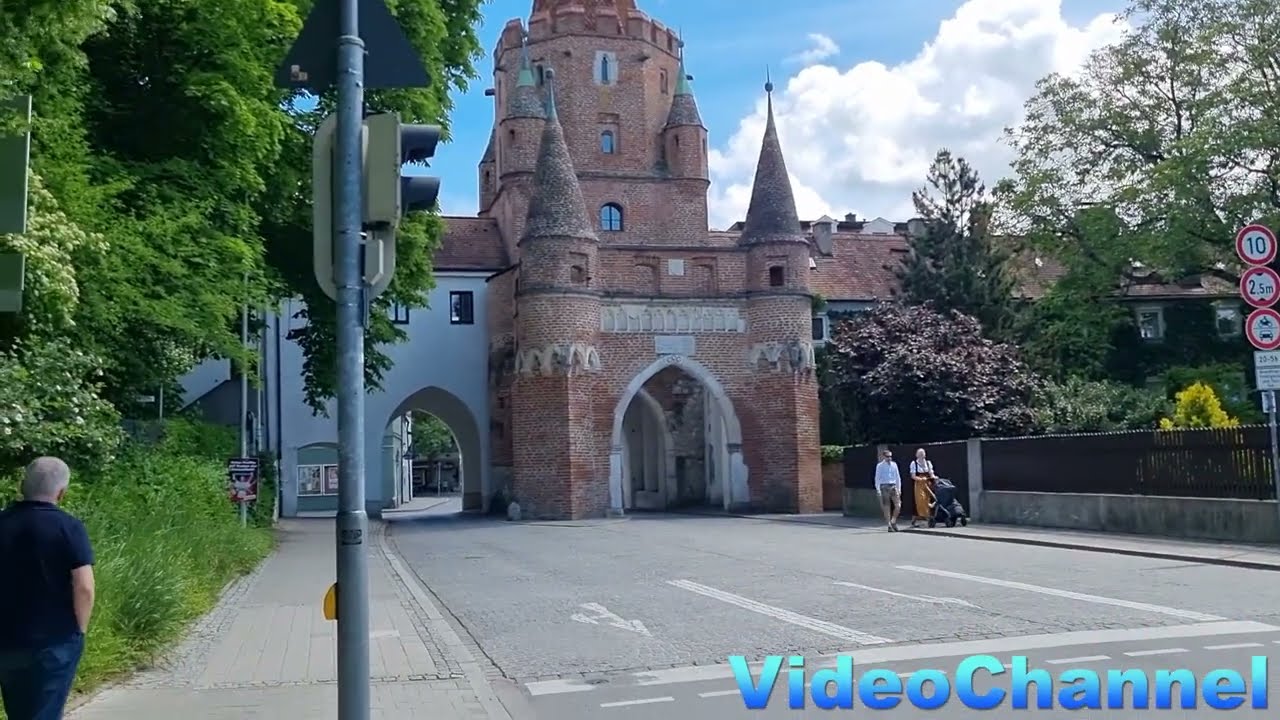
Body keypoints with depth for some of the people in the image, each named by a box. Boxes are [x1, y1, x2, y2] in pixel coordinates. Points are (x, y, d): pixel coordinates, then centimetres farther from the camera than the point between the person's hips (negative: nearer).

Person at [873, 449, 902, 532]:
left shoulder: (894, 464, 9)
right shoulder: (880, 465, -2)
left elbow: (898, 477, 14)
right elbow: (877, 478, -2)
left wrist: (899, 488, 10)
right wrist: (878, 489, -9)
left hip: (893, 486, 3)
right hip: (884, 487, -3)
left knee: (898, 505, -6)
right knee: (886, 507, 1)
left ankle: (893, 522, 14)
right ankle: (889, 525, 9)